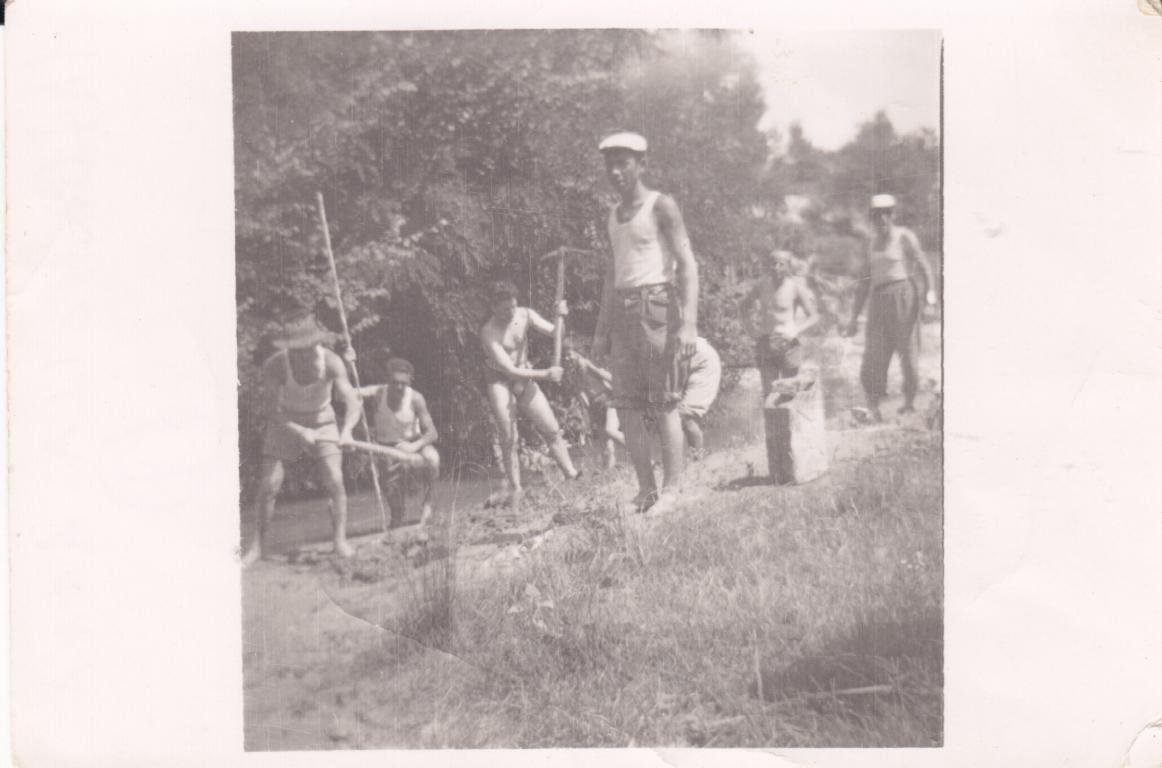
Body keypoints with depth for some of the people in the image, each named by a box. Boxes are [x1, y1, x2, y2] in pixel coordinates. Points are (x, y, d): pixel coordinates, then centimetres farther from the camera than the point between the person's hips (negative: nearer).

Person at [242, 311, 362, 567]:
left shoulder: (331, 362, -27)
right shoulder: (274, 365, -28)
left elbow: (352, 402, -31)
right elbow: (272, 411, -25)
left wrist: (347, 429, -51)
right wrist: (301, 432, -39)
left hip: (321, 421, 0)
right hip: (286, 423, 0)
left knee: (335, 481, -13)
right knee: (268, 485, -7)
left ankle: (341, 541, -1)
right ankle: (257, 546, 6)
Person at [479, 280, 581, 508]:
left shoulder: (525, 315, -8)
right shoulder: (488, 333, -23)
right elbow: (510, 370, -27)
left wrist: (560, 317, -24)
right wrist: (545, 374, -29)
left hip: (525, 379, 5)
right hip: (500, 381, -4)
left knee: (552, 430, -1)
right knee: (509, 438, -13)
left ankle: (572, 474, 6)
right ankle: (515, 489, -4)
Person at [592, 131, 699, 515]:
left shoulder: (661, 206, -3)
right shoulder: (614, 214, 18)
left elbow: (688, 266, -9)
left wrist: (689, 323, -19)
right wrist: (601, 328, 18)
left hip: (657, 304, -7)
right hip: (622, 312, 7)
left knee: (663, 404, -6)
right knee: (627, 407, 2)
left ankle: (670, 491, 0)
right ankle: (646, 490, 9)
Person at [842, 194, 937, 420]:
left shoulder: (905, 237, 1)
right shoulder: (873, 242, 17)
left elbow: (923, 266, -11)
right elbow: (865, 281, 19)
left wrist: (929, 291, -30)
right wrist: (854, 317, 16)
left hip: (903, 295, -5)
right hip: (879, 301, 5)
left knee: (907, 351, -2)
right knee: (874, 353, -4)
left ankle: (910, 403, 11)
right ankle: (873, 410, -4)